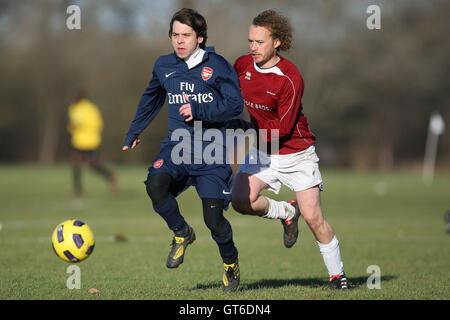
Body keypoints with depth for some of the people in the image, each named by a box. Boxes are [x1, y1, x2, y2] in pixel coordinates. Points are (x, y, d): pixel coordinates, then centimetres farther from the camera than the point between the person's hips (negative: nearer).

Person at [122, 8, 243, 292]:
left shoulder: (217, 66, -5)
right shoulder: (163, 66, 9)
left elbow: (236, 104, -8)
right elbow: (151, 99, 28)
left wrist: (199, 111, -20)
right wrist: (134, 132, 36)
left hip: (212, 151, -3)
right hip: (177, 145, 3)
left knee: (213, 219, -8)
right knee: (155, 185, -28)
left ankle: (231, 262, 25)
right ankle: (182, 233, 3)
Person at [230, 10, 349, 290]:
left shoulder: (290, 79, -21)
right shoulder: (243, 65, -4)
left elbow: (283, 128, -20)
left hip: (297, 153, -5)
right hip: (262, 153, 5)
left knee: (313, 216, -7)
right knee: (241, 201, -18)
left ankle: (337, 273, 11)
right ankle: (286, 213, 12)